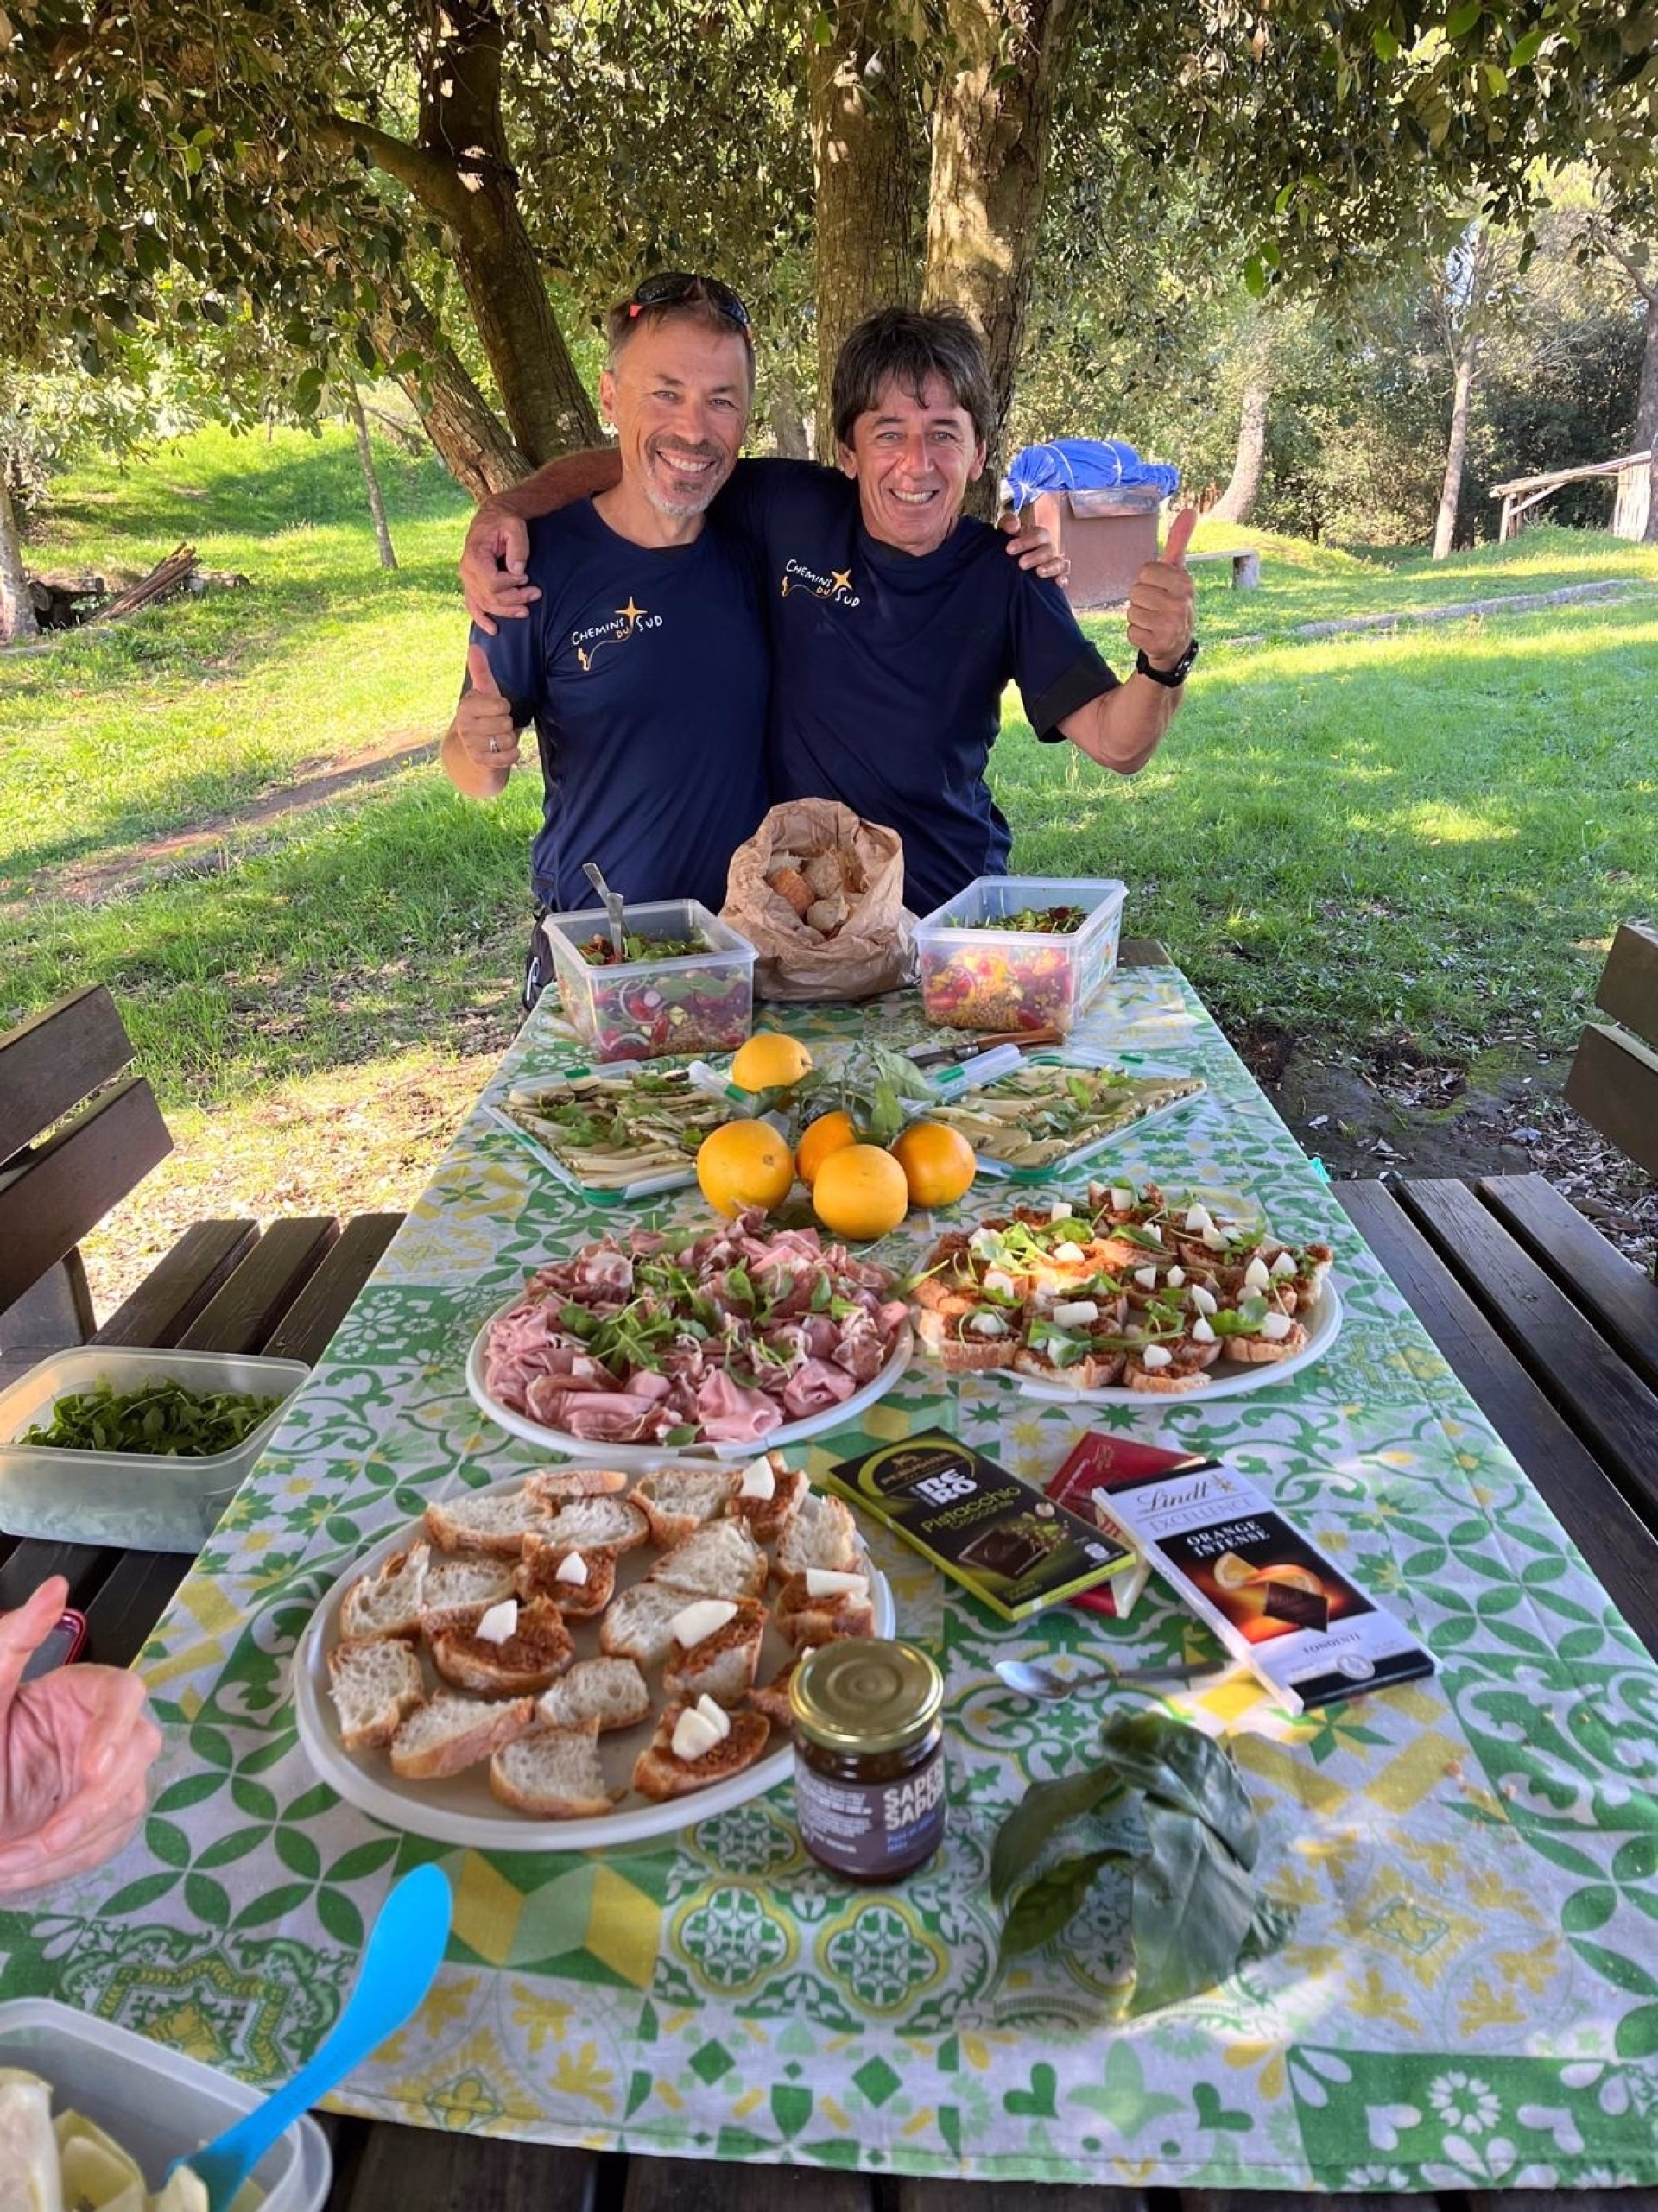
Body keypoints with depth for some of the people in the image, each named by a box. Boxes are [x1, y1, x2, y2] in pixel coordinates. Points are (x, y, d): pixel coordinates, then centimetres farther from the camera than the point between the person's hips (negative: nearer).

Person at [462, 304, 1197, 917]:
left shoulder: (1006, 579, -5)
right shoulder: (789, 510, -6)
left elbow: (1115, 745, -10)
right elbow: (623, 470, 5)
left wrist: (1163, 666, -32)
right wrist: (506, 507, -13)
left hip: (952, 911, 0)